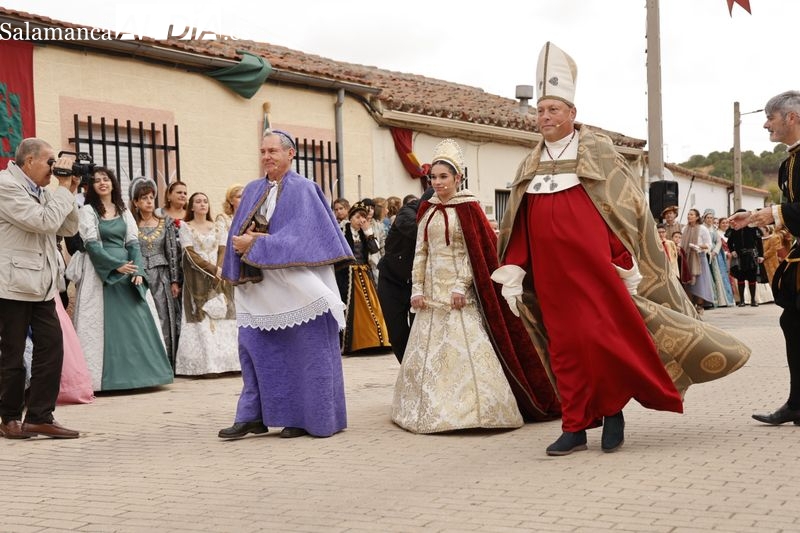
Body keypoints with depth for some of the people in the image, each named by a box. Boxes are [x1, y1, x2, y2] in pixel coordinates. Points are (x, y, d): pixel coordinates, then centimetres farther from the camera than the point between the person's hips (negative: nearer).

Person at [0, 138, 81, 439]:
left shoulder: (42, 191, 15)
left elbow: (68, 229, 15)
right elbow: (44, 222, -20)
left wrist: (70, 191, 6)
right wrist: (64, 187, -11)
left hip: (42, 286, 8)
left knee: (51, 347, 0)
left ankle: (39, 417, 4)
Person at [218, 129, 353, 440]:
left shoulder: (302, 190, -5)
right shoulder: (253, 190, 13)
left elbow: (298, 235, -16)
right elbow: (238, 234, 10)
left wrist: (255, 245, -17)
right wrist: (244, 243, -13)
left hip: (295, 285, -6)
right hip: (259, 286, 6)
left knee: (305, 352, 1)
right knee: (253, 347, 3)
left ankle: (310, 418, 11)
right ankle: (252, 416, 9)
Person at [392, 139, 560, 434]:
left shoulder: (467, 208, -3)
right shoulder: (427, 210, 12)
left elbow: (476, 252, -8)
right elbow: (421, 253, 10)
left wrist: (462, 286, -16)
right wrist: (417, 288, 3)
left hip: (459, 291, -5)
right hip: (433, 290, 6)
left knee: (468, 348, -10)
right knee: (429, 350, 5)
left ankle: (475, 408, -4)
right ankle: (433, 409, 13)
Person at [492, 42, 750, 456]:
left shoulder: (596, 151, 1)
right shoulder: (530, 165, 14)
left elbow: (626, 208, -2)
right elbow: (517, 226, 14)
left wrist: (627, 265, -7)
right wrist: (512, 274, 7)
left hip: (592, 263, -4)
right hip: (549, 271, 4)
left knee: (603, 335, -8)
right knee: (562, 343, 5)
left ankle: (613, 409, 12)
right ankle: (575, 425, 11)